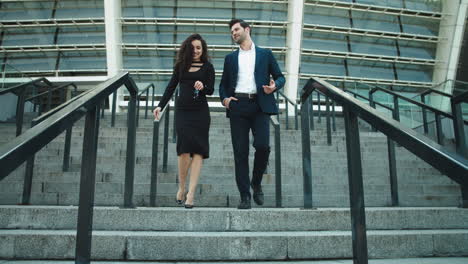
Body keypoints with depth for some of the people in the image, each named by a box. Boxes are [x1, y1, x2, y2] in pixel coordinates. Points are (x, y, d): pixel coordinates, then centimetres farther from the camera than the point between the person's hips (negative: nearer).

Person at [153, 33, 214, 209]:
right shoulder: (180, 65, 14)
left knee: (197, 150, -7)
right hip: (183, 112, 1)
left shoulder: (207, 67, 8)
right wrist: (160, 105, 7)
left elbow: (211, 90, 1)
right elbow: (171, 87, 15)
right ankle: (181, 187, 9)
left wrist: (203, 87, -21)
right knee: (184, 148, -9)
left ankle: (191, 193, -6)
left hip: (200, 112, -1)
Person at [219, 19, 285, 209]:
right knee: (240, 152, -3)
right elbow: (223, 83, 21)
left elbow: (280, 77, 16)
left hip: (259, 106, -2)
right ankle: (244, 196, 3)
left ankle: (256, 183, 10)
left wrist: (274, 85, -7)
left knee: (262, 145, -18)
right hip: (237, 107, 2)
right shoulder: (230, 58, 21)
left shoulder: (265, 54, 16)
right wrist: (224, 98, 1)